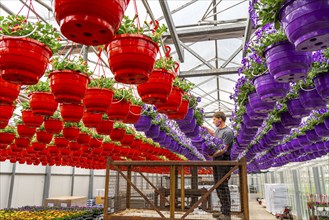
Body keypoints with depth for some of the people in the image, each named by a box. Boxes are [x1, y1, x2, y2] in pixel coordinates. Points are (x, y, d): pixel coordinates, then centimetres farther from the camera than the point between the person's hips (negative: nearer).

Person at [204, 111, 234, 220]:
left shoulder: (228, 132, -15)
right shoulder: (218, 129, 13)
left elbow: (224, 149, -21)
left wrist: (213, 155, -29)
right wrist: (206, 128, 42)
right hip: (216, 160, 9)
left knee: (223, 186, -8)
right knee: (217, 186, 12)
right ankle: (223, 210, 22)